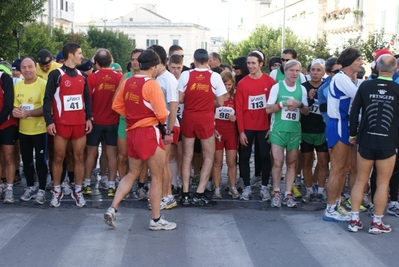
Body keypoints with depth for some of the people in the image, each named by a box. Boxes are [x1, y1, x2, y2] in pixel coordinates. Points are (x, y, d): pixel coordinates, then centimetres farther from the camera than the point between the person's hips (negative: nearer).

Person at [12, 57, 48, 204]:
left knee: (40, 160, 0)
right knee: (26, 160, 14)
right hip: (23, 130, 6)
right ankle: (30, 187, 28)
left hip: (39, 130, -6)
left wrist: (28, 113, -28)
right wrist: (15, 111, -11)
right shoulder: (17, 86, 8)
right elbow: (15, 106, 13)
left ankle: (41, 190, 10)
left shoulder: (43, 84, -12)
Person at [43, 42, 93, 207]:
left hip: (80, 123, 4)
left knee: (79, 157, 5)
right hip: (61, 123, -4)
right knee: (59, 158, 3)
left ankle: (78, 191, 14)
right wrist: (49, 121, -13)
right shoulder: (56, 74, -5)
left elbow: (87, 98, 17)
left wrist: (89, 118, 7)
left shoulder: (81, 76, 13)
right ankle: (57, 191, 14)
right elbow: (48, 99, -7)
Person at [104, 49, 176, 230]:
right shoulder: (152, 85, -15)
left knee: (132, 173, 21)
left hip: (131, 132, 7)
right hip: (148, 133, -7)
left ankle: (112, 209, 11)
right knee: (157, 177, 6)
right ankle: (156, 220, 13)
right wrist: (161, 120, 4)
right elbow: (162, 114, -18)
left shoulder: (127, 83, 4)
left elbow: (117, 106, 11)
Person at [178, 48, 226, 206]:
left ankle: (185, 195, 8)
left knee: (187, 156, 10)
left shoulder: (185, 75, -4)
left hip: (188, 118, 2)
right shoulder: (215, 76, -6)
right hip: (206, 119, -2)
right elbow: (220, 103, -3)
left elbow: (180, 99, -4)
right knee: (209, 156, 9)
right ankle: (199, 194, 2)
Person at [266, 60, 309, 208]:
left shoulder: (302, 89, 8)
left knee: (291, 164, 6)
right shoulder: (277, 87, -1)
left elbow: (306, 112, 9)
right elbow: (268, 109, -6)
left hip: (294, 131, 3)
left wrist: (300, 105, -12)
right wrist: (284, 103, -18)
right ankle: (276, 193, 10)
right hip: (278, 130, -3)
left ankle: (288, 195, 12)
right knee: (278, 163, -5)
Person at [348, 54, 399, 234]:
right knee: (383, 183, 7)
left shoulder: (365, 86, -3)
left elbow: (354, 111, 0)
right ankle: (377, 223, 12)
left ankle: (354, 220, 13)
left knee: (360, 181, 11)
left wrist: (353, 134, 11)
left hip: (366, 140, 2)